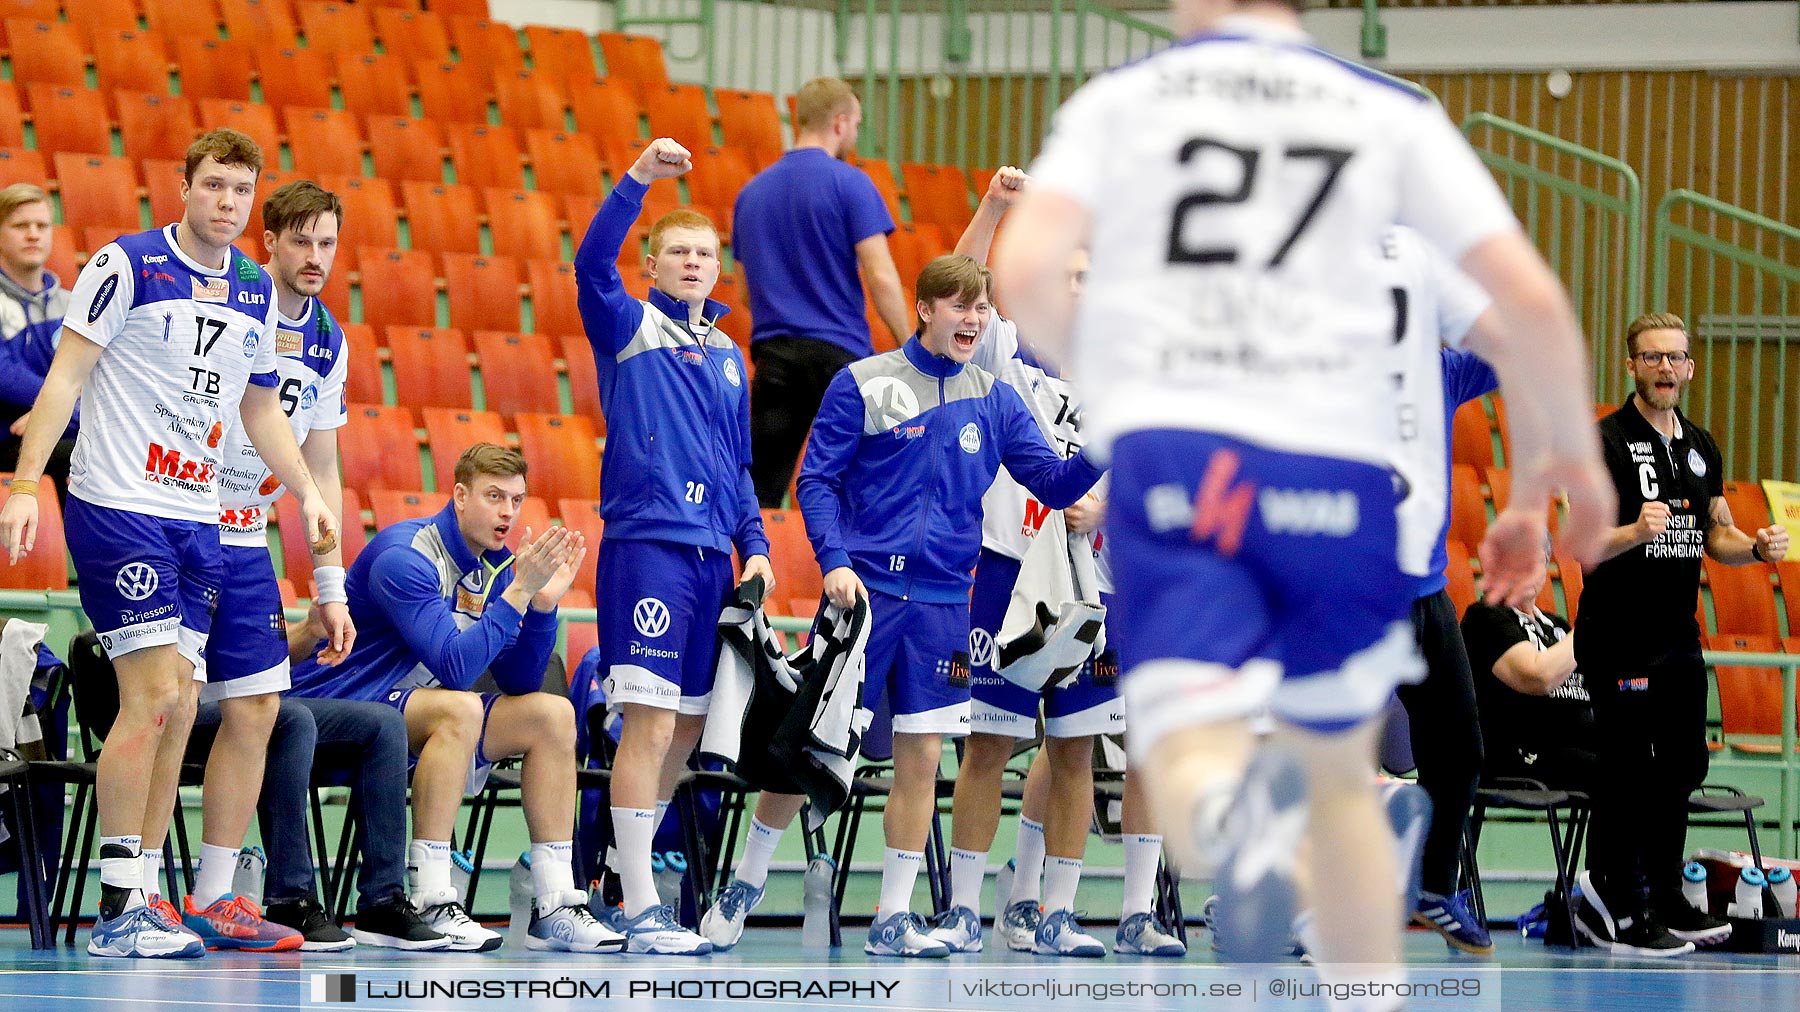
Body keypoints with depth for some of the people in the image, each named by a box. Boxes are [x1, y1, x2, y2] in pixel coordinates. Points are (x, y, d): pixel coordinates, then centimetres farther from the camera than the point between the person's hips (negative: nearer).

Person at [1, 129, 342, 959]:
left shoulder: (256, 291, 12)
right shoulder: (127, 264, -7)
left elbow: (260, 406, 23)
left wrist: (307, 490, 11)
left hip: (198, 518, 7)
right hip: (119, 508, -7)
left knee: (178, 709, 4)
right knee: (152, 693, -14)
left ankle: (139, 899, 10)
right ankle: (118, 910, -9)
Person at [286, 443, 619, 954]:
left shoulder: (493, 565, 6)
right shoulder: (403, 557, -20)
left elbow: (518, 682, 5)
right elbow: (454, 667, -30)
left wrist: (543, 605, -9)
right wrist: (519, 592, -29)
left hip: (412, 712, 9)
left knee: (553, 714, -1)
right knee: (460, 708, -34)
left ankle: (554, 906, -5)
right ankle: (429, 904, -35)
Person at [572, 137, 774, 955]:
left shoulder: (727, 355, 19)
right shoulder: (630, 327, 1)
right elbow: (592, 264, -18)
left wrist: (755, 546, 13)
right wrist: (638, 180, -28)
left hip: (713, 555, 7)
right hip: (647, 542, -7)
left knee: (687, 726, 8)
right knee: (651, 722, -11)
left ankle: (633, 874, 20)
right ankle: (639, 907, -10)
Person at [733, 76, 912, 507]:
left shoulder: (751, 193, 13)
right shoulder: (850, 184, -6)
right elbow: (881, 277, -12)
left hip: (773, 354, 4)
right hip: (839, 352, -4)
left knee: (762, 492, -1)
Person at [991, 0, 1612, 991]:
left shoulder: (1119, 97, 13)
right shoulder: (1393, 111, 15)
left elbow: (1024, 272, -1)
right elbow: (1530, 299, 5)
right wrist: (1567, 456, 19)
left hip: (1167, 451, -2)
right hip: (1335, 463, 2)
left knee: (1185, 753, -10)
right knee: (1339, 774, 19)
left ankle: (1232, 812, -46)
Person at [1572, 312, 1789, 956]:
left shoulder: (1702, 448, 14)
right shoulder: (1606, 441, -9)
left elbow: (1717, 536, 21)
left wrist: (1758, 547, 0)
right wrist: (1636, 532, -34)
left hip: (1680, 638, 8)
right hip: (1619, 637, -8)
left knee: (1682, 769, 12)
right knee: (1626, 776, -7)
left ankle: (1664, 902, 24)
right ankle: (1614, 914, -2)